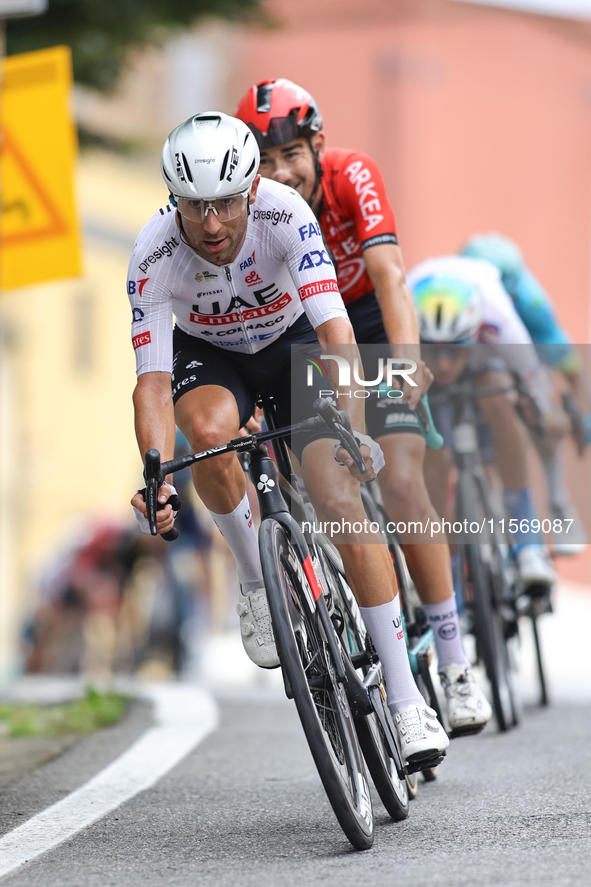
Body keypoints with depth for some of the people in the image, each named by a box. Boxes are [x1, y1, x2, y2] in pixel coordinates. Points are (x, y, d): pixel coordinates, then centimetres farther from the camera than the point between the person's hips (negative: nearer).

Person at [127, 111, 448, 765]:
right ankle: (255, 579, -10)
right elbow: (152, 381, -32)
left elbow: (335, 328, -40)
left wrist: (355, 431, -52)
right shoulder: (152, 258, -30)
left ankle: (406, 699, -11)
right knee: (210, 428, -36)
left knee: (341, 500, -17)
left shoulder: (284, 214, -33)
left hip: (293, 344, 0)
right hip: (208, 356, 1)